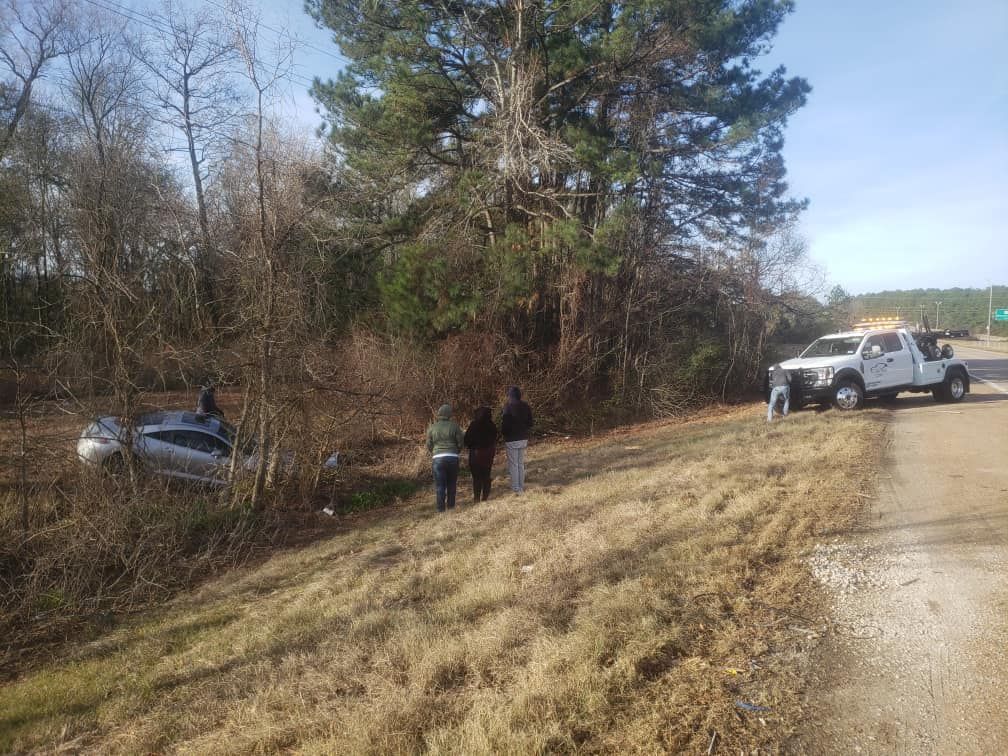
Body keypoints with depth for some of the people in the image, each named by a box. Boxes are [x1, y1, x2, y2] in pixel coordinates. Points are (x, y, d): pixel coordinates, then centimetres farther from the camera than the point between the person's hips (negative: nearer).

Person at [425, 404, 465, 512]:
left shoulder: (432, 427, 1)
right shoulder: (454, 426, -3)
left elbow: (429, 445, 6)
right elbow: (461, 443, 0)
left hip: (438, 458, 0)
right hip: (452, 457, 0)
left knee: (439, 485, 4)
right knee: (451, 483, 13)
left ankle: (441, 508, 2)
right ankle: (451, 505, 18)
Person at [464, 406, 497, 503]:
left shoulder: (474, 425, -15)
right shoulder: (492, 426, -3)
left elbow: (466, 440, -12)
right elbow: (494, 439, 5)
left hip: (476, 453, -4)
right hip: (488, 453, 4)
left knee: (476, 476, 5)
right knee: (486, 475, 14)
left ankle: (476, 498, 5)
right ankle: (485, 496, 17)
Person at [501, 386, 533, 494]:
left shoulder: (508, 407, -17)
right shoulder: (526, 407, 1)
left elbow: (504, 424, -15)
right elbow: (530, 423, 7)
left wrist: (503, 433, 3)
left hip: (511, 440, -5)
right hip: (523, 439, 6)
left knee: (513, 465, 3)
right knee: (521, 463, 15)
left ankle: (515, 488, 6)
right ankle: (521, 486, 20)